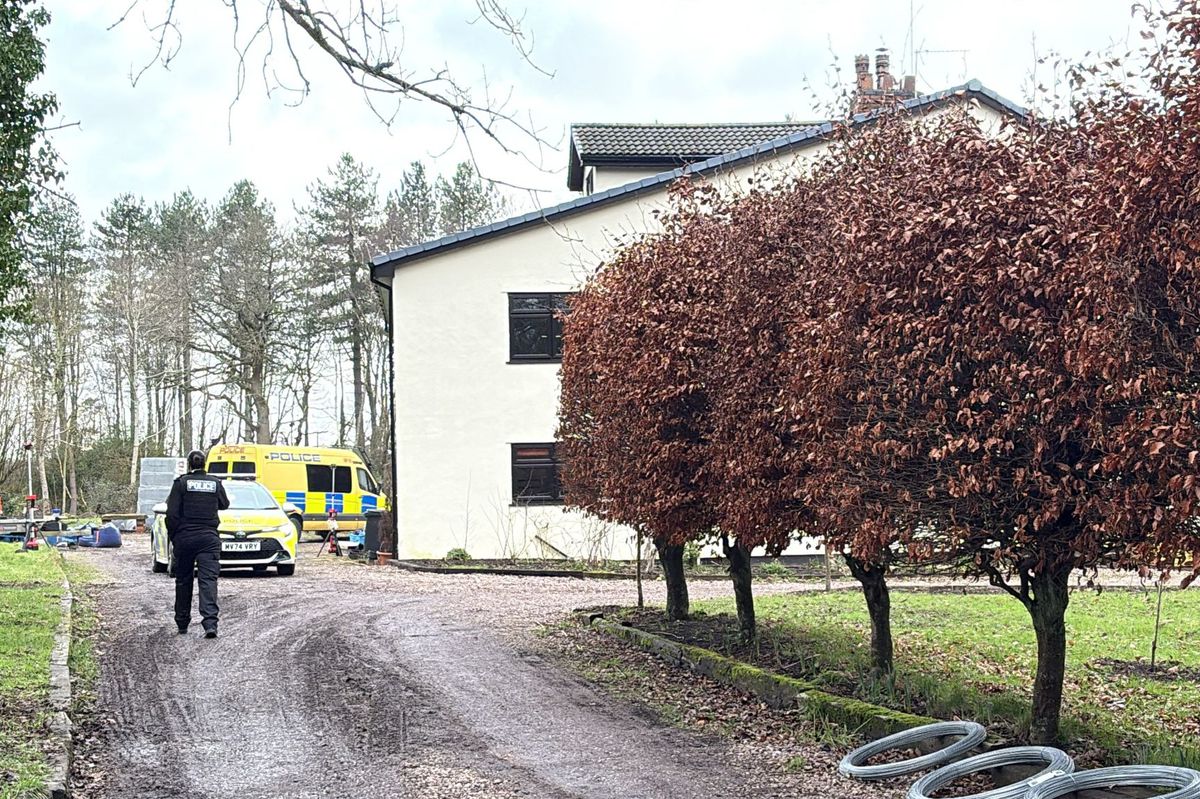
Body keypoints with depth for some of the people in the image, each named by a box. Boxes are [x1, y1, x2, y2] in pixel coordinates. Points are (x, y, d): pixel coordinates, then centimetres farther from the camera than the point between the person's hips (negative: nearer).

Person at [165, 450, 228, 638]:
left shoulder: (181, 482, -4)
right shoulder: (215, 483, 2)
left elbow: (172, 514, -6)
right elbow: (224, 504, 20)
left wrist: (172, 536, 5)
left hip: (184, 537, 0)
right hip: (209, 538, 1)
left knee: (183, 580, 13)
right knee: (208, 579, -6)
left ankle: (182, 624, 21)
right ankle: (210, 623, -22)